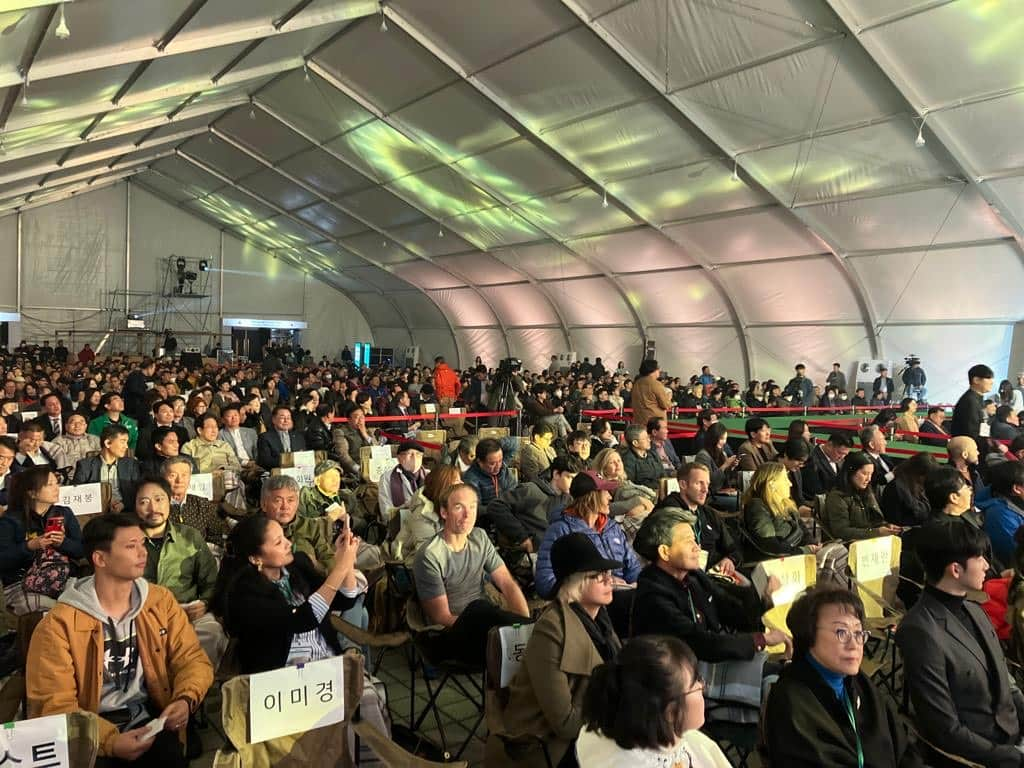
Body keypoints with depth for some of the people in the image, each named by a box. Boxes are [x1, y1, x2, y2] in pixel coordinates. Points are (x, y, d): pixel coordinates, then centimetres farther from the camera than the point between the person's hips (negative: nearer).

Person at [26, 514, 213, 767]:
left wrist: (186, 700, -17)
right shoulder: (59, 624, -9)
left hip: (149, 718, 2)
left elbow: (191, 658, 3)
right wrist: (109, 741, -24)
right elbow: (54, 705, -11)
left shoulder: (161, 601, 2)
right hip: (91, 733, -1)